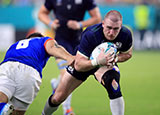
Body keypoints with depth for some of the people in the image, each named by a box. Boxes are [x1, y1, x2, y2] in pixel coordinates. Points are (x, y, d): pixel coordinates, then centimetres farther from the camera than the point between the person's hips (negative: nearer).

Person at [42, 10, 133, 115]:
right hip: (84, 63, -1)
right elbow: (78, 65, -38)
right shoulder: (90, 35, -39)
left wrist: (115, 59, -28)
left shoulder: (126, 34, -29)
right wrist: (97, 61, -56)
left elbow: (127, 54, -5)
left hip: (106, 63, 1)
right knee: (58, 98, 4)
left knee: (113, 83, -35)